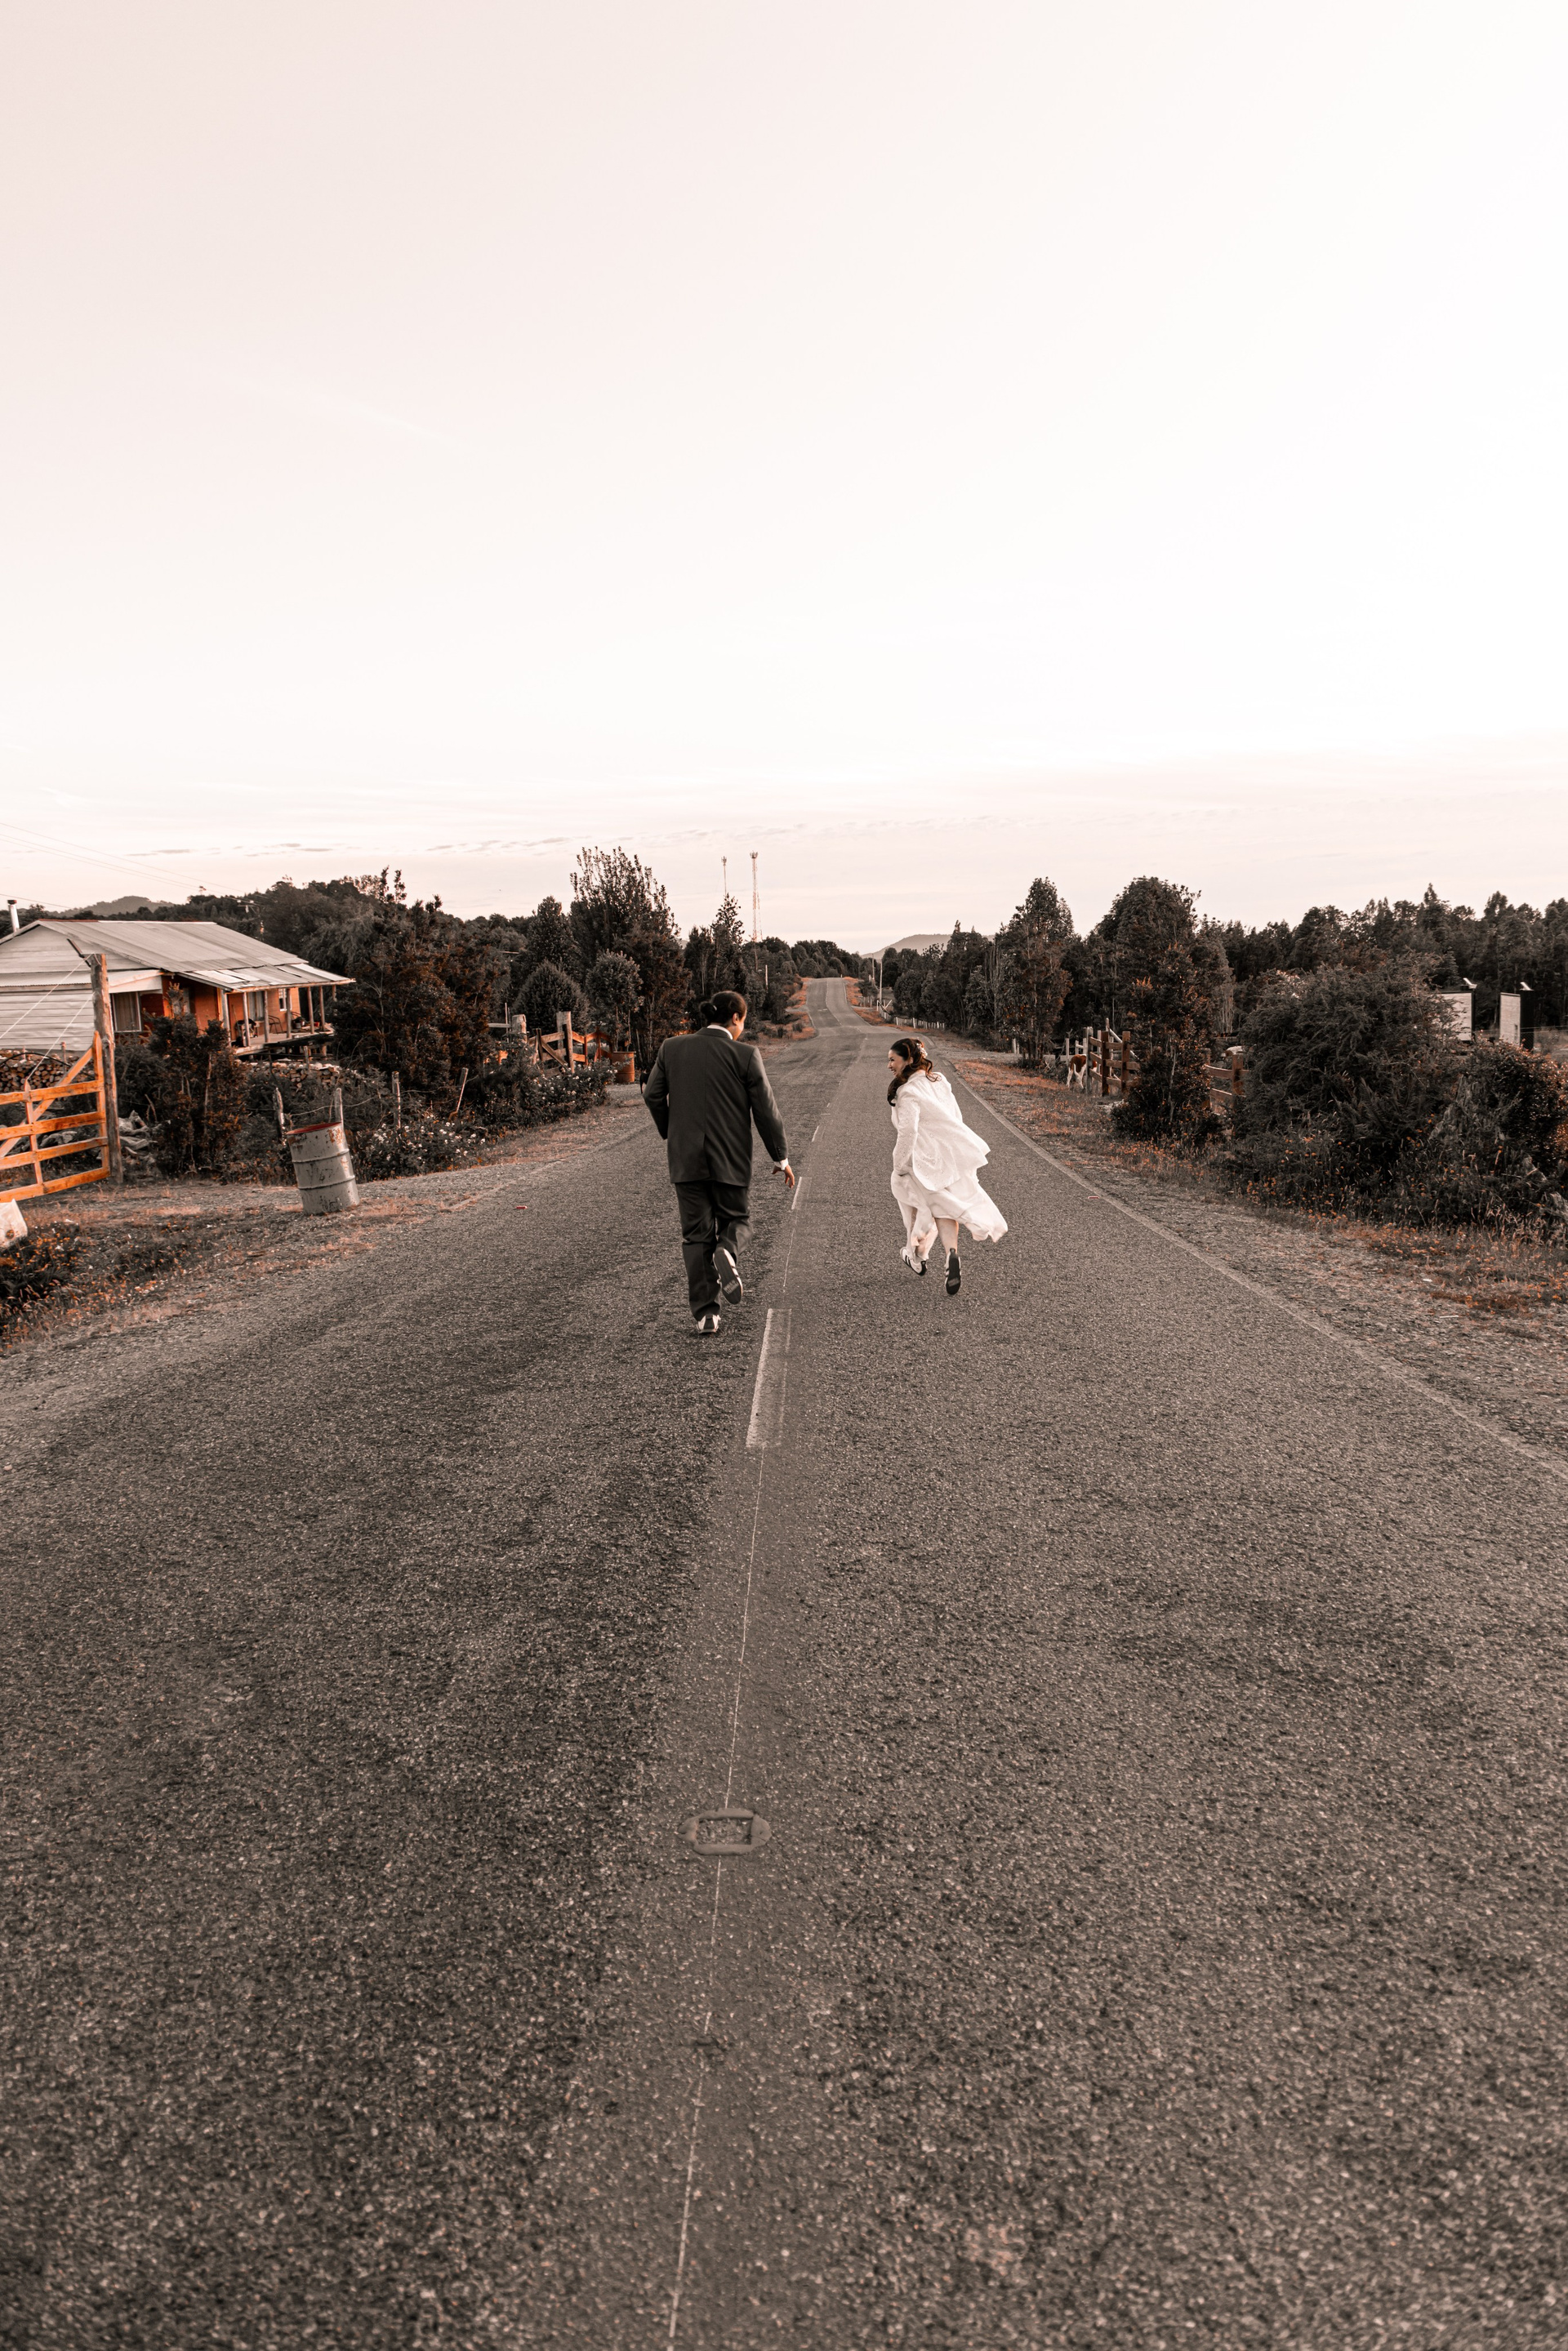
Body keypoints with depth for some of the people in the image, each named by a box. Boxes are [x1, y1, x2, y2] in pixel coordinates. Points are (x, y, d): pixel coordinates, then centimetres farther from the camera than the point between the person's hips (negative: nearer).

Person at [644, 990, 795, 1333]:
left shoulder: (672, 1048, 2)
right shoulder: (746, 1055, -7)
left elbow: (652, 1095, 6)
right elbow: (765, 1110, -5)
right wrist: (781, 1158, 5)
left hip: (686, 1157, 2)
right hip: (731, 1160, -2)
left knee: (696, 1234, 8)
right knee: (732, 1217, 19)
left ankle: (705, 1314, 3)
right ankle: (725, 1250, -15)